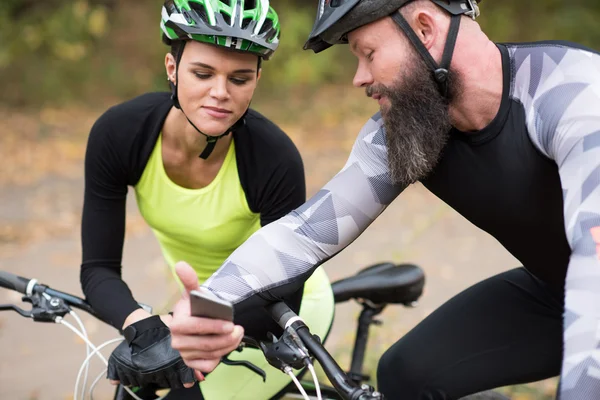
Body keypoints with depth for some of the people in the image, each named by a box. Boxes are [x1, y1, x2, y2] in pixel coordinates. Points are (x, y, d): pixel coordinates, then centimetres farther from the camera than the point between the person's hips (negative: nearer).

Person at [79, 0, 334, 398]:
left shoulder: (275, 159, -32)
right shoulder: (117, 134, -24)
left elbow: (282, 302, -25)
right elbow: (99, 269, -20)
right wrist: (143, 325, -40)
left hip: (282, 313, -4)